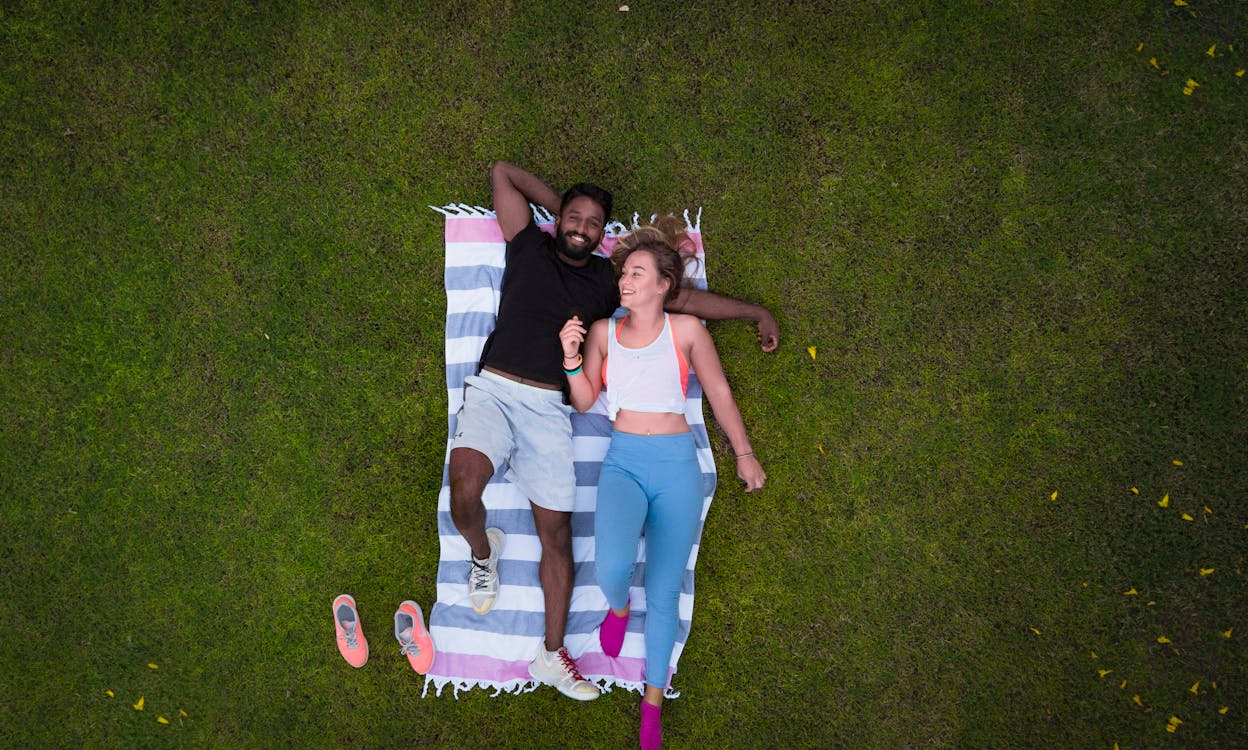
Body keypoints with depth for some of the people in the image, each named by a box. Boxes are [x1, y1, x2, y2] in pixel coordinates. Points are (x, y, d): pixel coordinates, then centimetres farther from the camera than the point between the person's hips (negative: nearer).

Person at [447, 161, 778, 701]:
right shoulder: (529, 247, 11)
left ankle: (552, 656, 11)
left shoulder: (608, 280, 14)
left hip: (548, 408, 2)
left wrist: (757, 313, 17)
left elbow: (684, 298, 16)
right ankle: (483, 552, 6)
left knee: (557, 533, -1)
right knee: (464, 484, -30)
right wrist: (558, 203, 18)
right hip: (493, 391, -2)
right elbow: (504, 172, 15)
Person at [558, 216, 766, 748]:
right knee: (612, 568, -26)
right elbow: (584, 402, 12)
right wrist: (571, 359, -5)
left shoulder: (686, 330, 1)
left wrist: (744, 454, 7)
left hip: (676, 464, -1)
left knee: (664, 590, 2)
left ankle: (652, 704, 20)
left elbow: (719, 394, 8)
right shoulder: (602, 332, 7)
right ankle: (618, 607, 14)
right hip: (623, 461, 1)